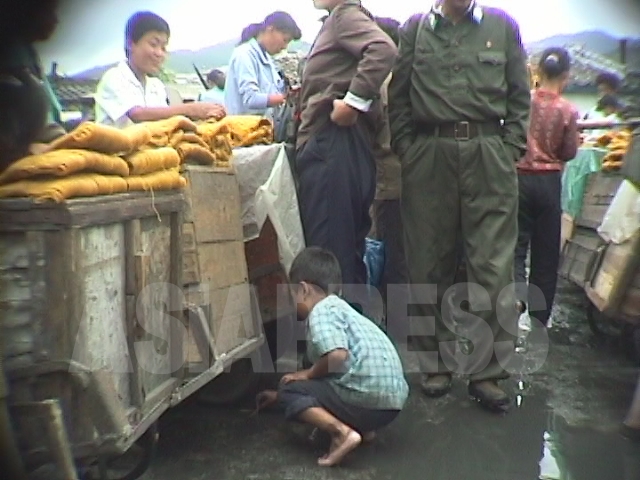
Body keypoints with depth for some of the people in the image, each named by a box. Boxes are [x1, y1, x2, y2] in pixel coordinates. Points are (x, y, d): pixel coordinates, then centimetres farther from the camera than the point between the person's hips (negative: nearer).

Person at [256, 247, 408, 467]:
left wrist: (308, 375, -4)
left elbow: (337, 355, -24)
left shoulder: (321, 311, -7)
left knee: (289, 391, 5)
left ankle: (342, 432, -14)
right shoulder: (338, 307, 23)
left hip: (368, 398, -10)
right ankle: (364, 426, 12)